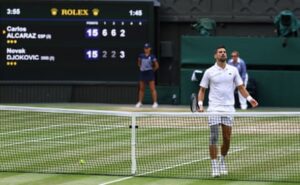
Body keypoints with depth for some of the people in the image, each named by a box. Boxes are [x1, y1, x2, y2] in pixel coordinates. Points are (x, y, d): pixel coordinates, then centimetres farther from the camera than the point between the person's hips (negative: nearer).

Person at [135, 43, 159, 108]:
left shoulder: (152, 56, -5)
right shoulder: (141, 56, 7)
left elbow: (157, 66, -1)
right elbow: (139, 63, 23)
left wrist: (152, 70, 1)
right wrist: (141, 68, 10)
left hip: (149, 73, -5)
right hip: (142, 73, 5)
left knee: (152, 89, -6)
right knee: (141, 89, 9)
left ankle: (155, 102, -7)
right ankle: (140, 102, 16)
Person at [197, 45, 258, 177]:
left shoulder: (233, 70, 7)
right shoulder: (209, 72, 2)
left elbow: (240, 87, 11)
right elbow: (202, 90, 7)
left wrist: (249, 98, -6)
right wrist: (200, 104, -7)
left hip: (228, 109, 2)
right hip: (214, 109, -2)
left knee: (227, 139, 4)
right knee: (214, 138, -8)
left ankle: (222, 161, 25)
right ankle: (214, 166, -5)